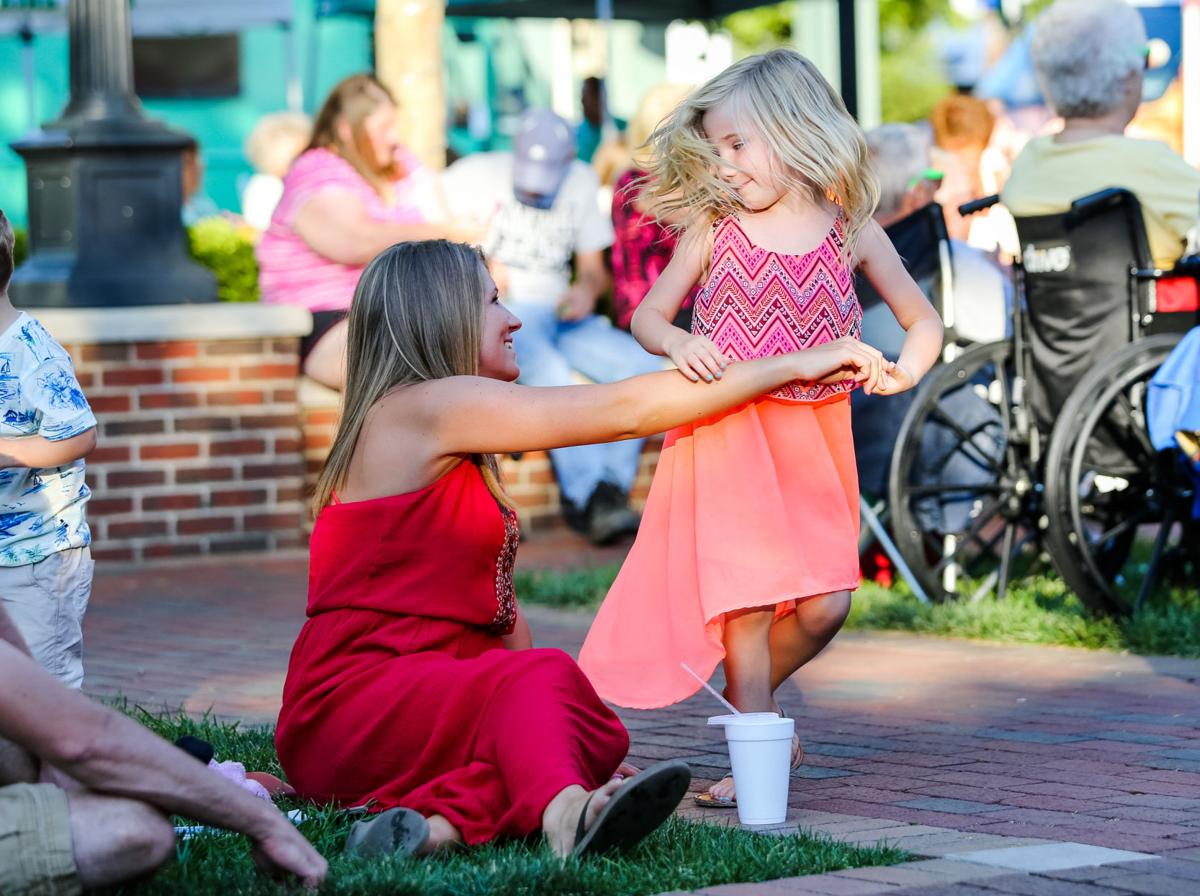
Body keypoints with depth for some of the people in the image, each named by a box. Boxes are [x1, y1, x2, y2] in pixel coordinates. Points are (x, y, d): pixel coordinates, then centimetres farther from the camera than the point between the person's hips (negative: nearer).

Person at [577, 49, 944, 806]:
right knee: (747, 595, -7)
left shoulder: (851, 232, 2)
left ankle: (750, 694, 23)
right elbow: (647, 315, 6)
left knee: (824, 602, -5)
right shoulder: (715, 228, 2)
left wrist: (907, 368, -11)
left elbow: (925, 322, 10)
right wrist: (678, 343, -16)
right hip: (728, 431, -1)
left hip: (815, 438, 1)